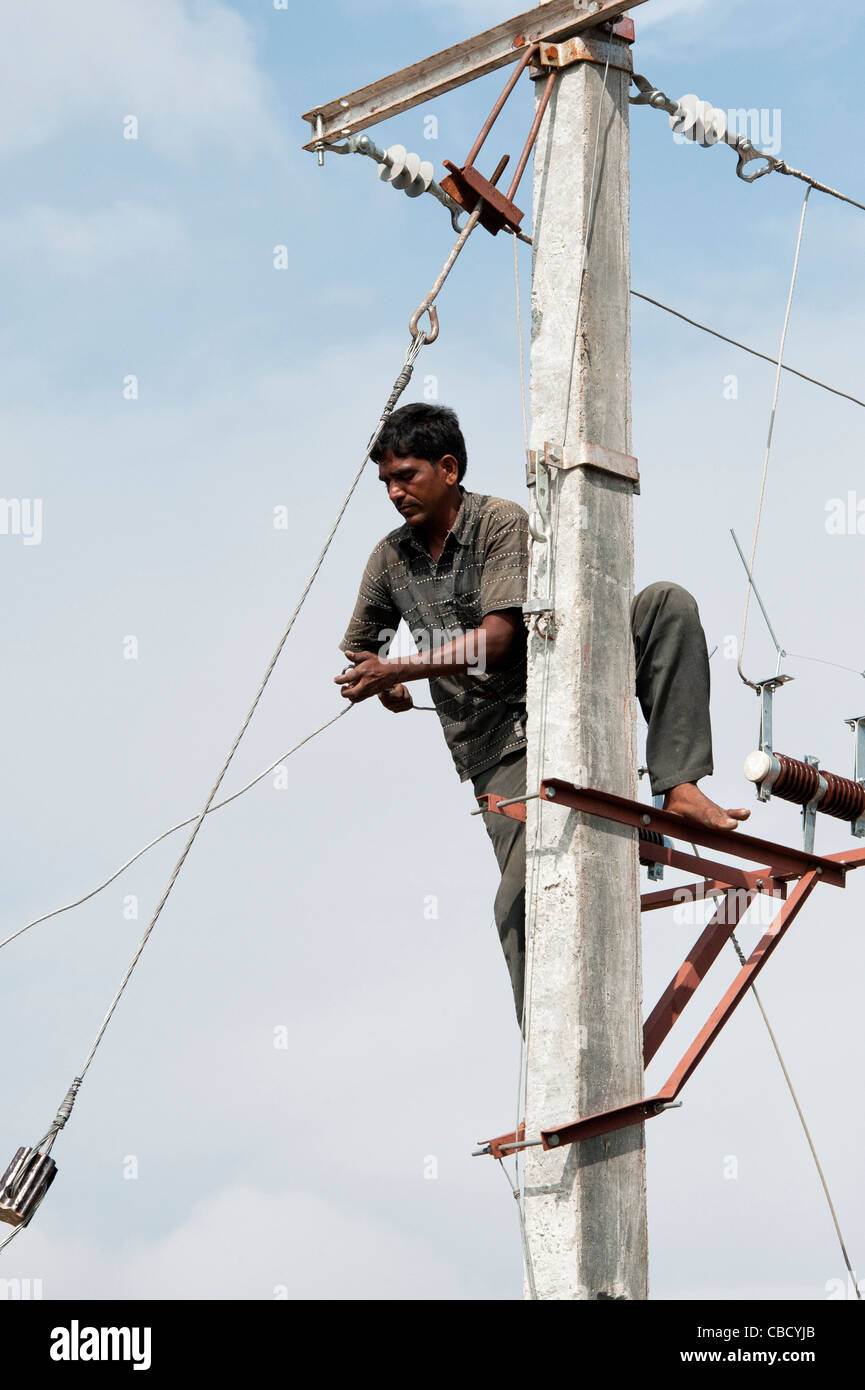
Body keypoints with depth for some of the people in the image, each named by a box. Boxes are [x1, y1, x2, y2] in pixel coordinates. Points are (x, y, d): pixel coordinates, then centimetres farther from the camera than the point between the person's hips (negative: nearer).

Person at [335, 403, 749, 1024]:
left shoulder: (504, 523, -6)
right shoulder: (390, 558, 7)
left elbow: (496, 639, -17)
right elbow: (357, 649, 24)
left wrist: (396, 669, -22)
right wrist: (387, 687, 6)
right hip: (496, 745, 1)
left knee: (666, 605, -24)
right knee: (521, 900, -16)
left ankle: (679, 786, -33)